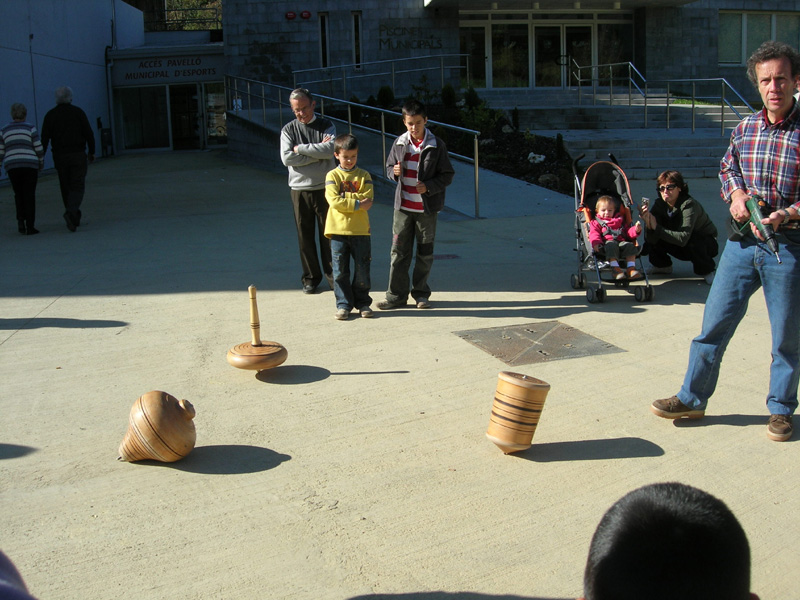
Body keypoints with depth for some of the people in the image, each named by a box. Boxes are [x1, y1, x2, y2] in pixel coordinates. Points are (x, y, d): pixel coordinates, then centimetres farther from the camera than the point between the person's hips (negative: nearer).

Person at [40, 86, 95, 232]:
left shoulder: (50, 115, 1)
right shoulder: (78, 112, -1)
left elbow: (44, 138, -3)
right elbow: (89, 134, -4)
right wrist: (91, 152, 6)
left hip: (60, 156, 2)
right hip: (78, 155, -2)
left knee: (66, 188, 14)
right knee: (78, 187, -2)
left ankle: (75, 218, 21)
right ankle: (71, 212, -27)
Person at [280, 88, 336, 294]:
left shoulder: (326, 126, 5)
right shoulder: (288, 130, 6)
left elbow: (331, 149, -15)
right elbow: (287, 158, -9)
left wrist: (301, 148, -11)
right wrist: (318, 152, -11)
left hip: (325, 187, -1)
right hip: (300, 189, 1)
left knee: (328, 233, 3)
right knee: (305, 235, 4)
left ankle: (332, 274, 15)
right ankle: (311, 277, 15)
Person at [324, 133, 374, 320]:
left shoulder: (364, 176, 7)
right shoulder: (333, 176, 3)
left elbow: (367, 200, -8)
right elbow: (334, 201, -13)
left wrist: (344, 197, -13)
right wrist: (357, 203, -15)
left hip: (360, 230, 1)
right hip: (338, 230, -1)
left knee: (362, 269, 5)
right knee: (340, 271, 3)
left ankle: (363, 302, 19)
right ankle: (343, 304, 12)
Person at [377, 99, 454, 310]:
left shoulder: (436, 145, -5)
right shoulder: (399, 144, 4)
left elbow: (447, 175, -3)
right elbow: (389, 167, 15)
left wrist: (429, 186, -18)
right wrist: (394, 172, -9)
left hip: (427, 208, -2)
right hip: (403, 206, 2)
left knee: (425, 252, 8)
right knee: (399, 251, 3)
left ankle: (421, 294, 21)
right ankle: (397, 295, 11)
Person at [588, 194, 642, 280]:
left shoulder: (619, 220, 35)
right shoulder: (596, 222, 21)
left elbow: (627, 231, 29)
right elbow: (594, 233, 2)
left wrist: (636, 230, 6)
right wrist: (596, 242, -20)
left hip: (622, 242, 4)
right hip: (607, 243, -4)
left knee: (630, 245, -28)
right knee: (612, 246, -39)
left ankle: (631, 268, -33)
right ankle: (615, 268, -48)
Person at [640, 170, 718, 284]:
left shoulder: (689, 205, -28)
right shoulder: (660, 204, -12)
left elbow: (683, 238, -41)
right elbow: (651, 239, -21)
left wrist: (657, 228, -39)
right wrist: (648, 223, -41)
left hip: (708, 244, -5)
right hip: (684, 249, 5)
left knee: (692, 241, -38)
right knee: (654, 238, -17)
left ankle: (707, 270, -9)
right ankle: (662, 266, 11)